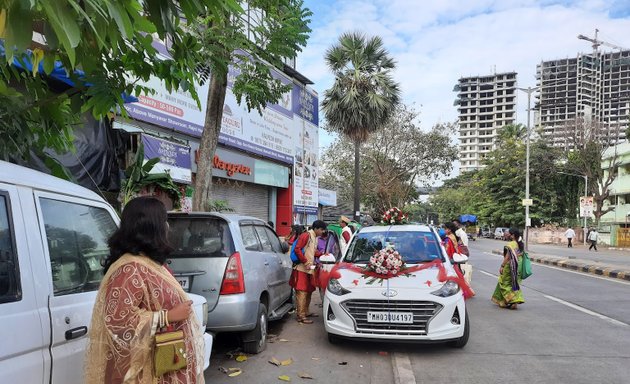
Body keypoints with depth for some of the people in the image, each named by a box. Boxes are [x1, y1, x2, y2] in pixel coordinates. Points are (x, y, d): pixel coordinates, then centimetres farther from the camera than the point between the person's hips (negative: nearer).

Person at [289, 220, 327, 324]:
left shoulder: (315, 237, 15)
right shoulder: (306, 235, -13)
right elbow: (297, 249, -19)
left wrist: (322, 255, 9)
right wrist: (305, 262, -21)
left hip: (309, 269, 9)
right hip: (302, 268, -9)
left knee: (308, 291, 15)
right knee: (302, 292, -8)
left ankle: (306, 312, 26)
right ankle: (301, 316, -5)